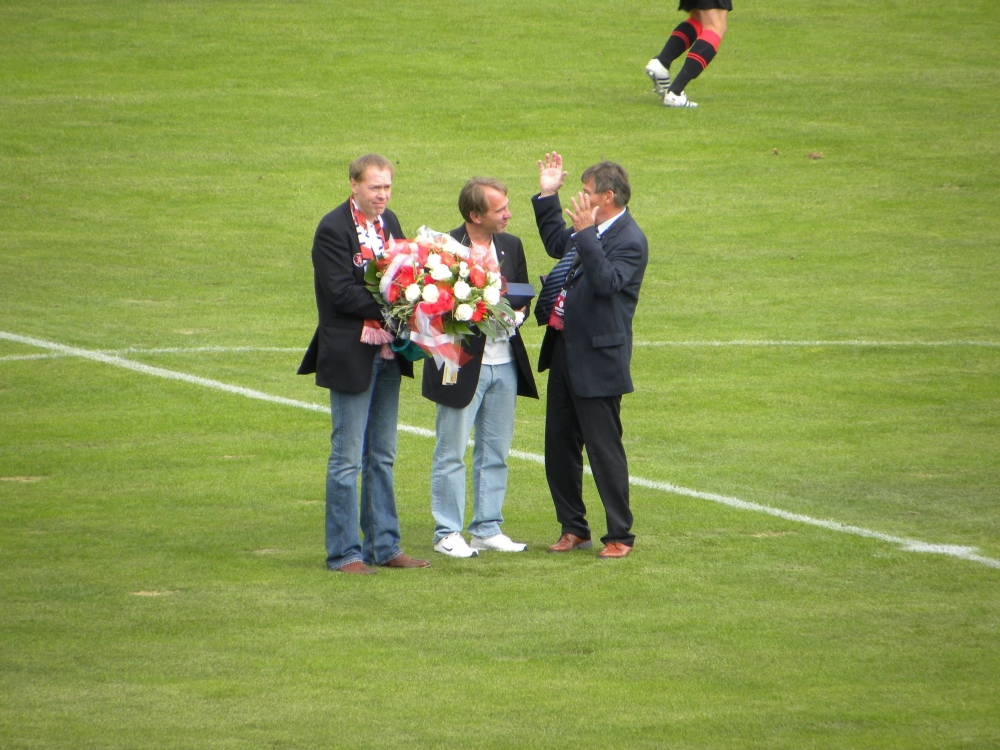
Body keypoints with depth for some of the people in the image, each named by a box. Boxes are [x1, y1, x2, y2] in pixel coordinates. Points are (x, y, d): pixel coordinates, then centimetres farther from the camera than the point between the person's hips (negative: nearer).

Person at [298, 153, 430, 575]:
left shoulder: (388, 222, 11)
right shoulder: (334, 229, -13)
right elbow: (342, 293, -19)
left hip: (388, 353, 8)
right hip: (352, 357, -8)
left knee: (382, 457, 13)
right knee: (348, 458, -3)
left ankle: (384, 547, 19)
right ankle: (344, 552, 2)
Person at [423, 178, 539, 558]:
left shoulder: (511, 246, 8)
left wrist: (516, 313, -8)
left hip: (504, 362, 6)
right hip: (462, 365, -6)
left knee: (495, 452, 11)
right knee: (451, 453, 1)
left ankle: (488, 529, 19)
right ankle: (448, 533, 9)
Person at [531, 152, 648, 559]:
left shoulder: (630, 241, -15)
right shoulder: (590, 231, 13)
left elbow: (607, 282, -30)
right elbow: (556, 244, 32)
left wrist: (586, 233, -33)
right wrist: (547, 196, 24)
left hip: (598, 359, -9)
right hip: (564, 352, 9)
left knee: (604, 449, -3)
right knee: (559, 447, 14)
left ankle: (620, 536, 6)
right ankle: (573, 528, 24)